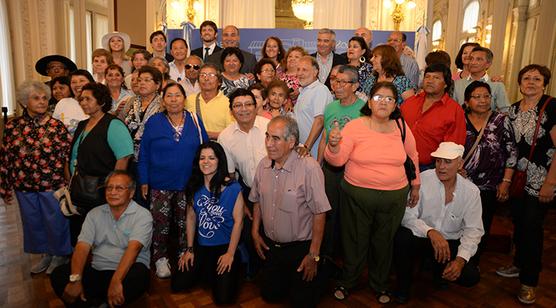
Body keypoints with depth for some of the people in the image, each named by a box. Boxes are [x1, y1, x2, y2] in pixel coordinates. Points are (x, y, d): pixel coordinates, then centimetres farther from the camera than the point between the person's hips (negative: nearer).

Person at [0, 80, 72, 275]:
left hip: (53, 185, -4)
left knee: (56, 222, 8)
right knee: (32, 222, 17)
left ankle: (60, 255, 31)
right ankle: (46, 254, 38)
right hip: (24, 186, 4)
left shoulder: (56, 126, -8)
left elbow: (69, 156, -8)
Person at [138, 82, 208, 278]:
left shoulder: (195, 121, 0)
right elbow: (144, 154, 0)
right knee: (160, 224, 6)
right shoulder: (153, 122, -3)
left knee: (186, 224, 12)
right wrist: (143, 181, -3)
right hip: (160, 185, -1)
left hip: (188, 183, 1)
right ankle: (160, 259, 25)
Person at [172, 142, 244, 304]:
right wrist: (190, 249, 5)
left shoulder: (232, 188, -14)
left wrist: (230, 254, -11)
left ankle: (215, 272, 22)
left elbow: (238, 221, -12)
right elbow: (191, 217, 6)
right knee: (177, 285, -1)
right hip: (201, 246, 4)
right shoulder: (194, 186, 1)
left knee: (223, 298, -11)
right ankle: (205, 271, 27)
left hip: (225, 247, -4)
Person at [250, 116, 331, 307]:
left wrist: (314, 255, -18)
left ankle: (318, 277, 34)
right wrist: (255, 233, 8)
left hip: (300, 248, -5)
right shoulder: (263, 165, -4)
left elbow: (319, 213, -22)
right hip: (270, 246, 6)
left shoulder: (309, 168, -25)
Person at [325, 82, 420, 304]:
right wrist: (333, 145, -34)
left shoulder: (401, 127, -1)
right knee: (355, 241, 13)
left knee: (384, 242, 18)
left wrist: (415, 185, 19)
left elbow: (412, 157, 15)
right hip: (357, 195, -2)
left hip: (394, 197, 2)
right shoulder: (355, 126, -9)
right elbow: (337, 160, -14)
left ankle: (380, 284, 42)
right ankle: (347, 281, 38)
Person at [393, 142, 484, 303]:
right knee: (402, 237, -33)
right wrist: (431, 232, -36)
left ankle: (441, 273, 20)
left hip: (450, 242, 2)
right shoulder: (422, 180, -16)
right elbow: (408, 216, -18)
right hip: (421, 236, -2)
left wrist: (461, 259, -20)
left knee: (471, 276, -18)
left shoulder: (472, 191, -7)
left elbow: (473, 229, -6)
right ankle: (403, 285, -4)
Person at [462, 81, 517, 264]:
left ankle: (472, 265, 27)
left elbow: (512, 153, 1)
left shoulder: (501, 120, 0)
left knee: (481, 229, 9)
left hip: (489, 188, 0)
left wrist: (506, 182, -3)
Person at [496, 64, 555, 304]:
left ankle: (529, 282, 13)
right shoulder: (513, 110, 7)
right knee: (518, 222, 14)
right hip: (518, 177, 5)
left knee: (532, 226, -2)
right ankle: (520, 264, 34)